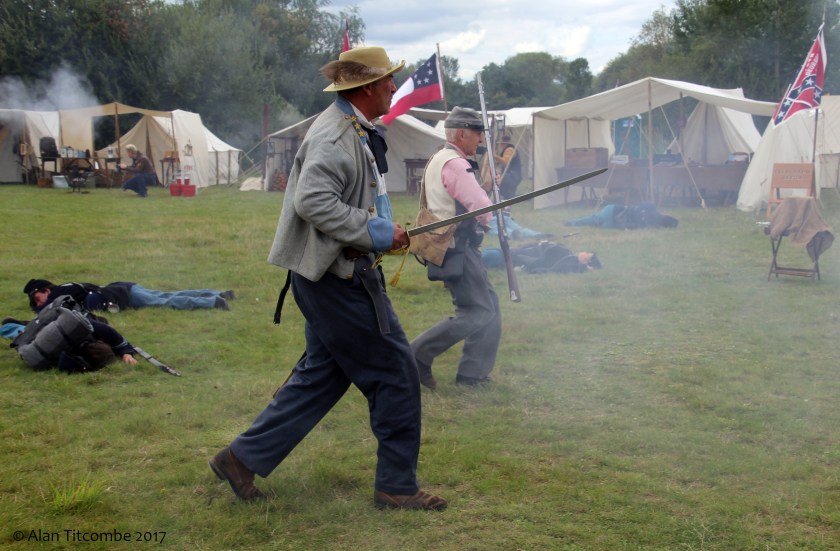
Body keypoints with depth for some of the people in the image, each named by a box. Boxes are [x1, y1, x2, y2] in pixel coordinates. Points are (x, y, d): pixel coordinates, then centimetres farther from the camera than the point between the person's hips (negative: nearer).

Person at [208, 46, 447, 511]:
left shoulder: (355, 132, 16)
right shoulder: (336, 134, -17)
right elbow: (312, 200, -29)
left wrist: (385, 231, 15)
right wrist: (375, 233, -24)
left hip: (336, 275, 11)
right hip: (338, 276, -11)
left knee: (320, 376, 15)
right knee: (395, 373, -1)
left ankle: (243, 458, 20)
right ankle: (396, 485, 12)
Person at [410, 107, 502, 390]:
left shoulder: (439, 160, 16)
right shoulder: (454, 163, -18)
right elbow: (482, 207, -22)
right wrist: (485, 220, 0)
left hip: (451, 246, 11)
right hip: (457, 248, -11)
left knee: (489, 308, 12)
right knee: (477, 312, -7)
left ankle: (472, 373, 17)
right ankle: (417, 355, -3)